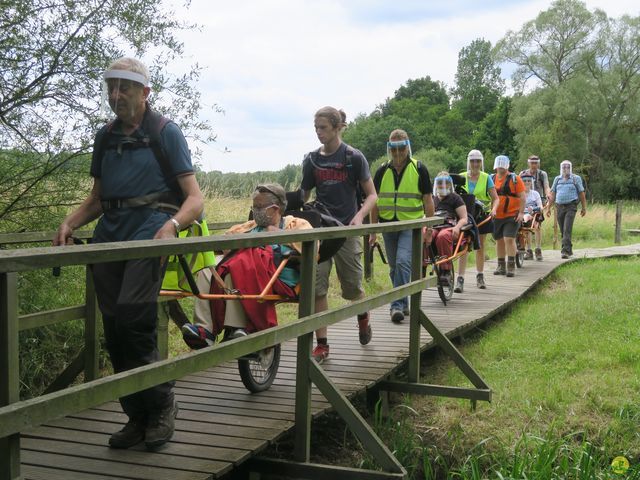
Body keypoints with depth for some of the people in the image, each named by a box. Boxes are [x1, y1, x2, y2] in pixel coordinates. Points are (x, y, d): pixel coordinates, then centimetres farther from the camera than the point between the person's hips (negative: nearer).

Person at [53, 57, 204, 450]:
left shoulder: (166, 133, 3)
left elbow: (194, 199, -4)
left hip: (150, 228, -6)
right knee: (114, 329, 2)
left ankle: (162, 404, -2)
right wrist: (69, 224, 7)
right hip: (109, 232, 6)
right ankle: (138, 417, 14)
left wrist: (171, 226, -24)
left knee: (132, 319, -21)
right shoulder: (105, 137, 20)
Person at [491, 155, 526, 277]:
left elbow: (522, 197, -5)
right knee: (499, 241, 10)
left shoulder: (514, 179, -3)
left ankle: (511, 266, -6)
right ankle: (501, 266, 20)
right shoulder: (491, 179, 9)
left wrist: (521, 212, -13)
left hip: (512, 215, -5)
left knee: (509, 239, -12)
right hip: (496, 216, 5)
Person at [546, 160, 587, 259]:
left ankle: (565, 251, -20)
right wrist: (548, 207, 8)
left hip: (571, 207, -4)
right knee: (563, 231, 8)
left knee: (567, 229, -16)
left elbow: (581, 194, 6)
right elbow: (552, 194, 14)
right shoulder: (557, 179, 13)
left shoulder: (576, 178, 4)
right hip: (560, 207, 4)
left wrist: (584, 208, 3)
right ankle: (569, 250, 22)